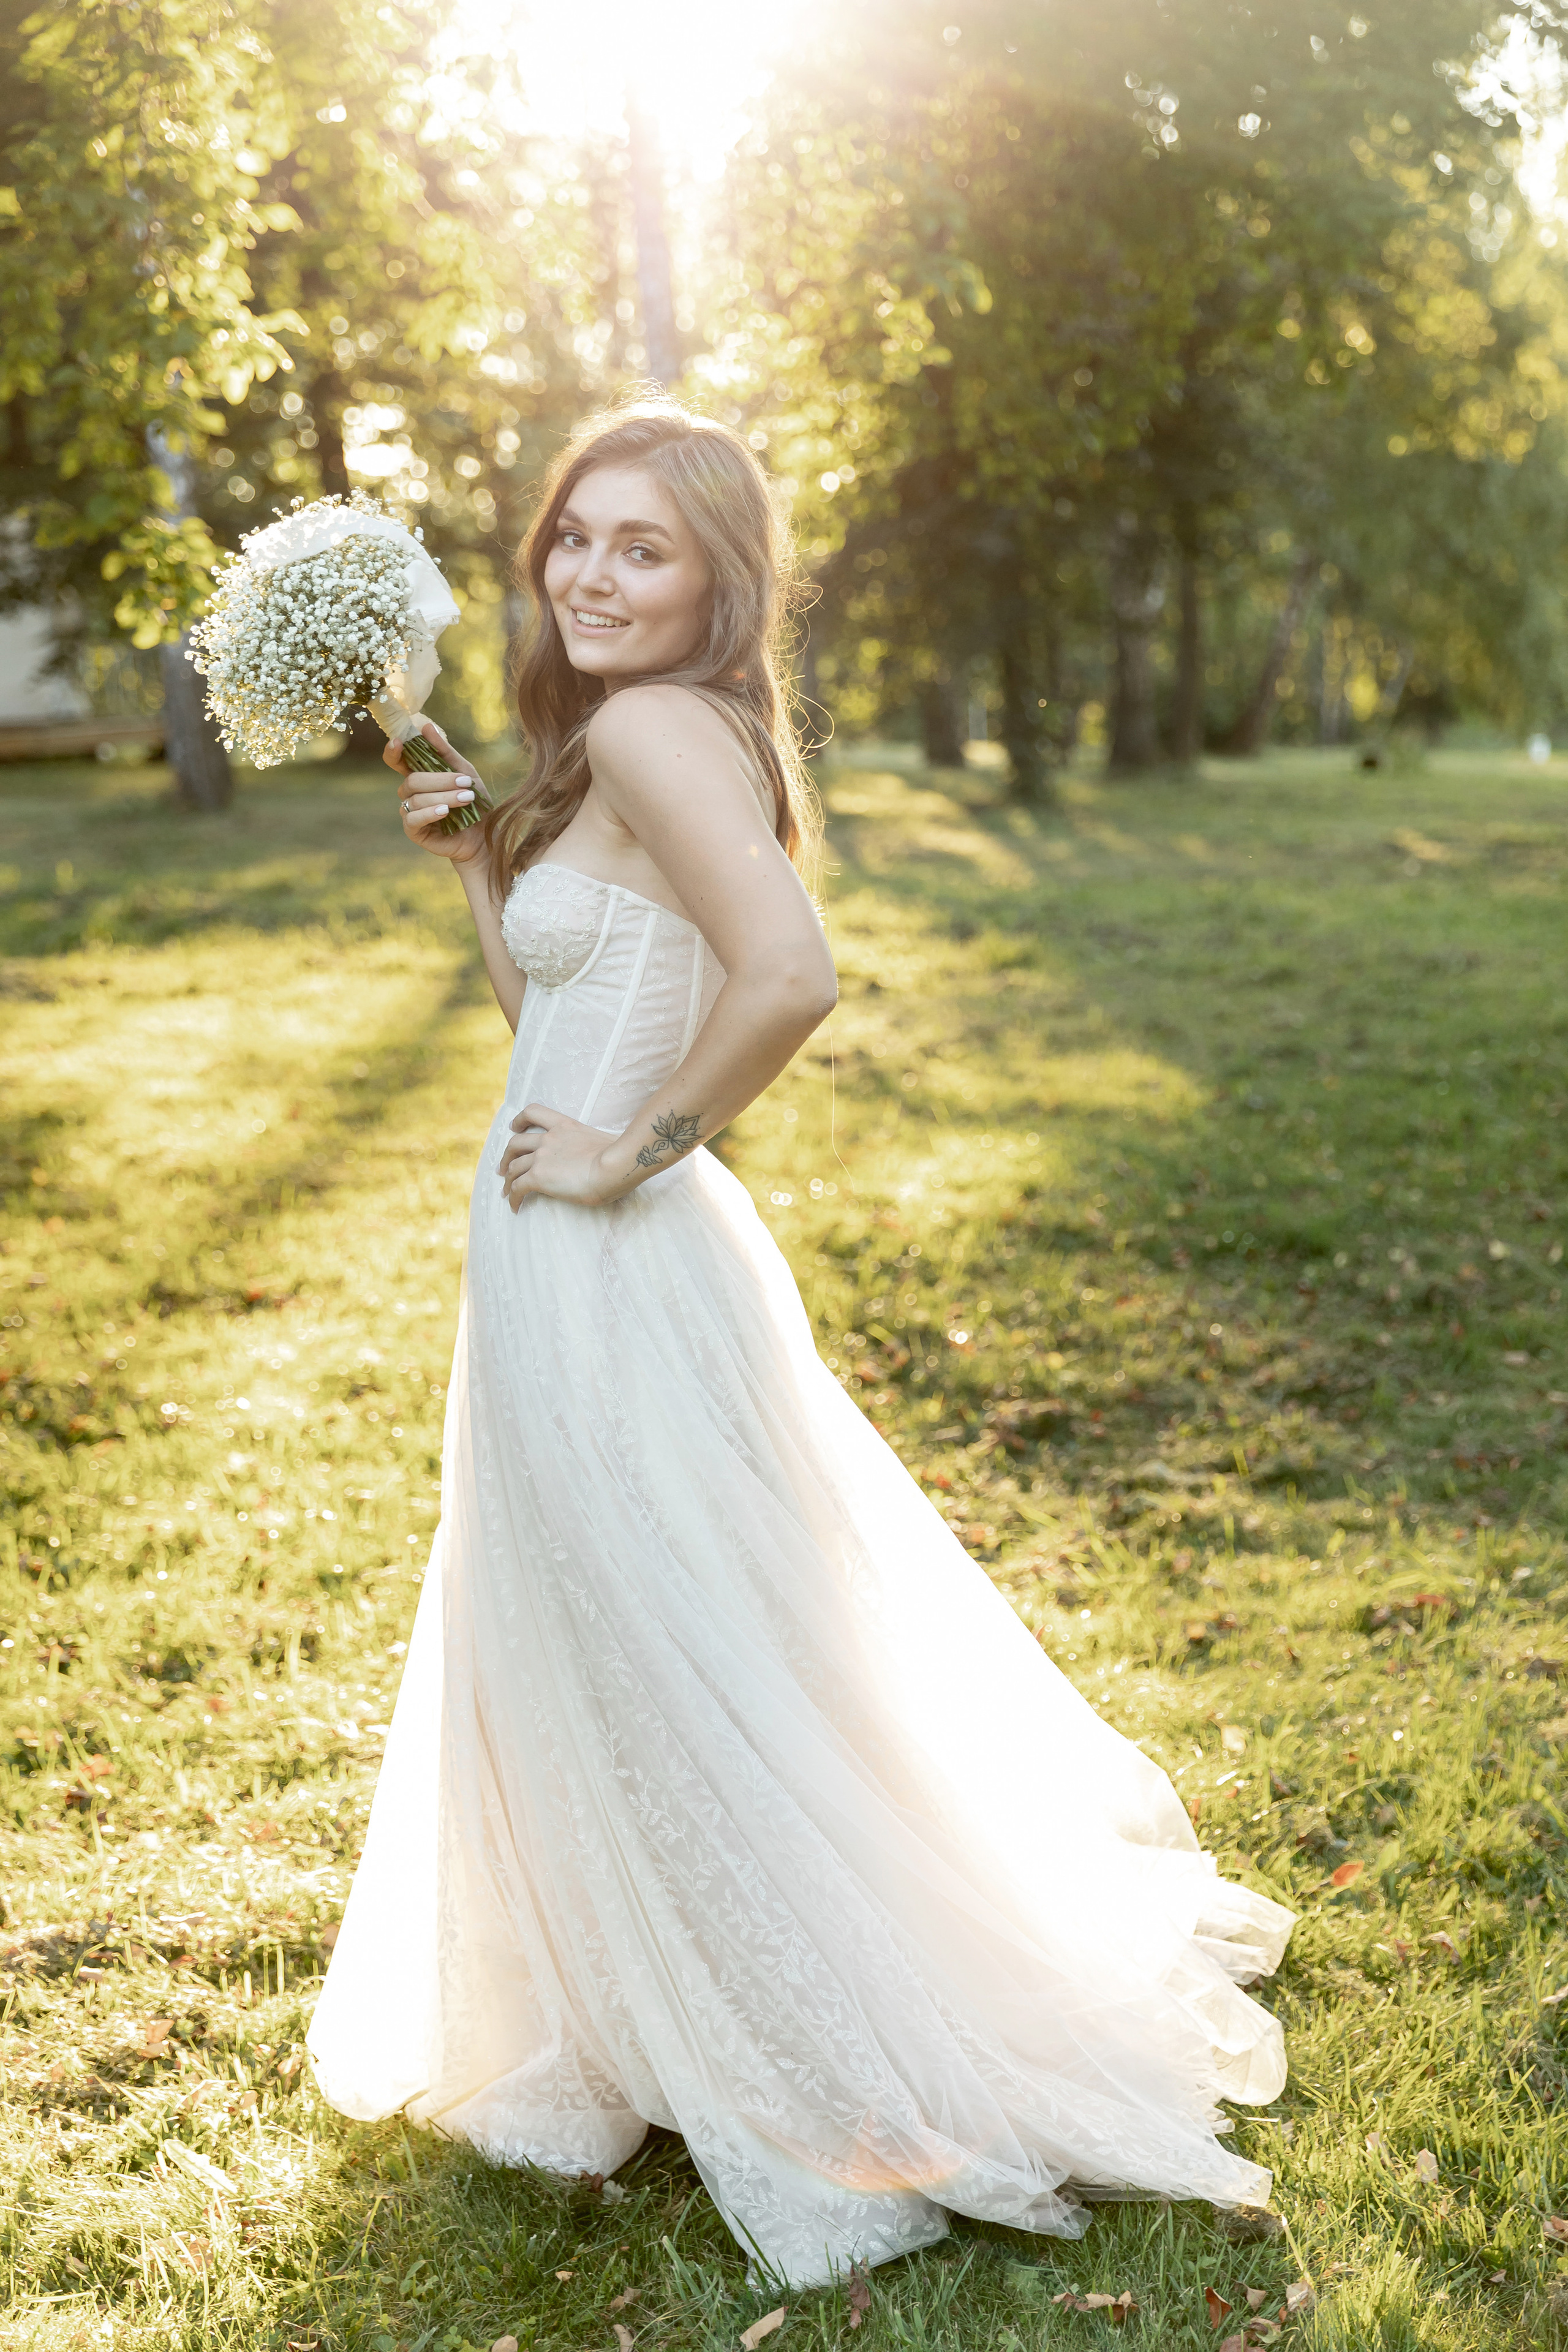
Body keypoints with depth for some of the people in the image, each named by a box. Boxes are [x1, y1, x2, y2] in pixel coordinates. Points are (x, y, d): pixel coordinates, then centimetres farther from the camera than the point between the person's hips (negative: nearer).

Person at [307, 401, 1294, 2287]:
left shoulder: (649, 729, -18)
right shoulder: (608, 750, 12)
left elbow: (790, 977, -34)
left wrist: (637, 1150, -22)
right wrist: (473, 851, 11)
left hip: (602, 1278, -10)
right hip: (576, 1279, 10)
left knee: (676, 1688, 4)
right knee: (622, 1668, 24)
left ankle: (829, 2087, 23)